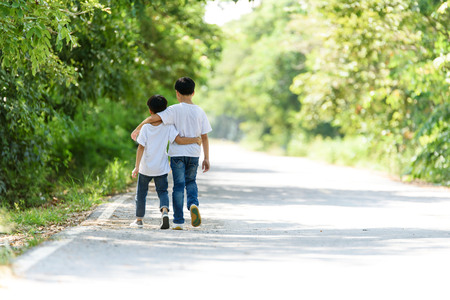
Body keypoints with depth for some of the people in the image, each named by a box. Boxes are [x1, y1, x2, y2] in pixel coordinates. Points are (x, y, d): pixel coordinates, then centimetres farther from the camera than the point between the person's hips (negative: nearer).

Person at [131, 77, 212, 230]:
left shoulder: (174, 110, -7)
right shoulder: (200, 112, 2)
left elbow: (153, 118, -18)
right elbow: (204, 137, 3)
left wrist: (137, 129, -5)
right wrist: (206, 158, 8)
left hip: (177, 154, -2)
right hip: (194, 154, 2)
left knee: (179, 185, 3)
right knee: (191, 182, 19)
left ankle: (178, 221, 2)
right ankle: (193, 203, -11)